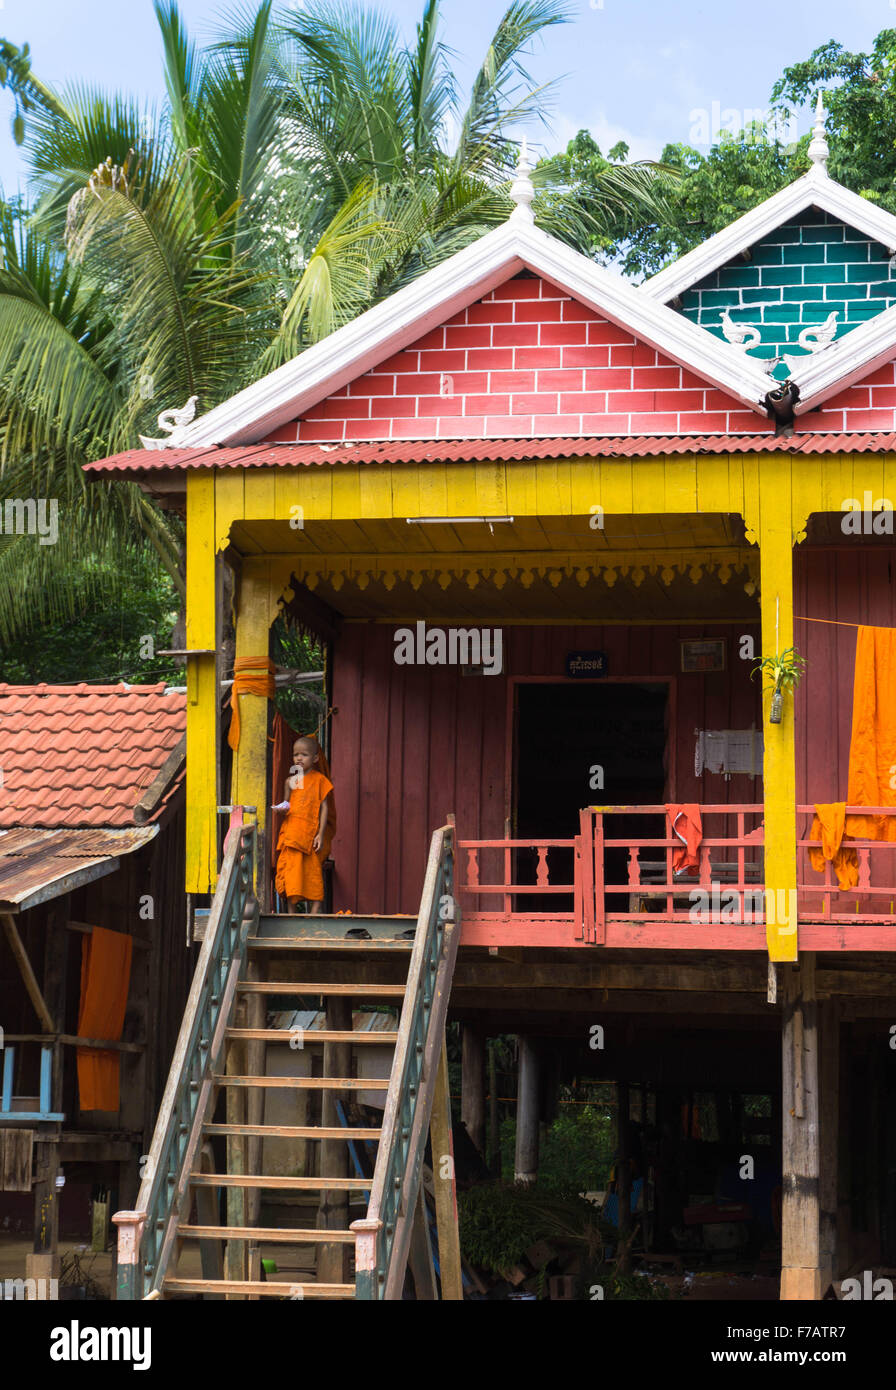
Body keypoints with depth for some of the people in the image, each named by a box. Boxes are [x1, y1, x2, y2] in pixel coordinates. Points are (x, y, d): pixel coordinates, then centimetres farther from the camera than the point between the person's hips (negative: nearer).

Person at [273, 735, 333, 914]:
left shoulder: (319, 780, 1)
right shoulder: (290, 781, 13)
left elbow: (323, 807, -2)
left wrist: (321, 834, -9)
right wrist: (282, 807, -5)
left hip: (311, 834, -4)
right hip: (291, 834, 4)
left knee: (313, 874, -5)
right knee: (290, 872, 2)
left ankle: (315, 914, -5)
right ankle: (292, 914, 9)